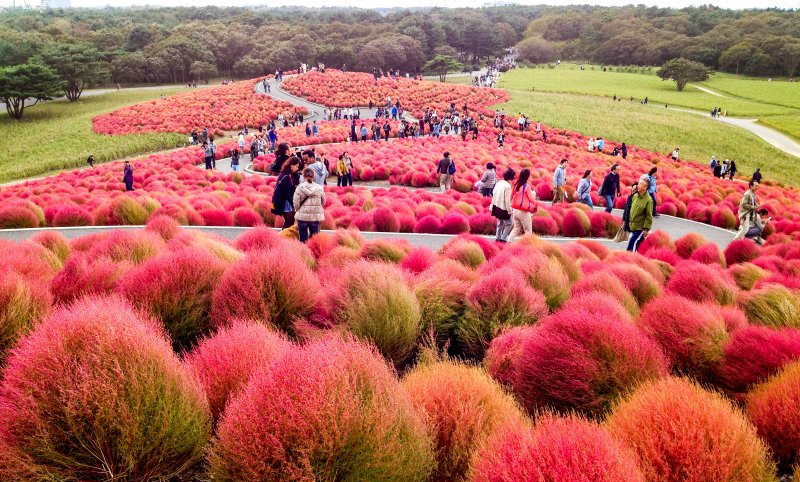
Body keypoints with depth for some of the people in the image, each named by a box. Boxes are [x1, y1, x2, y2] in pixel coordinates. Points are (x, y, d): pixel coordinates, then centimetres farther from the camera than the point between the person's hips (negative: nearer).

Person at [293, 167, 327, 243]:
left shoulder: (300, 188, -8)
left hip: (302, 215, -1)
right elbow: (323, 202, 6)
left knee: (303, 238, 8)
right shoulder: (319, 188, -2)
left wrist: (298, 211, 11)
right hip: (316, 216, 1)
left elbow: (296, 203, -7)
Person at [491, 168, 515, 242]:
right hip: (503, 208, -8)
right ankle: (503, 239, 2)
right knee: (509, 223, 6)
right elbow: (507, 200, -21)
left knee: (500, 223, 21)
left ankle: (498, 238, 25)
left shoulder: (499, 183, 2)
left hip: (497, 206, 8)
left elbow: (493, 194, 8)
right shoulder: (508, 186, -21)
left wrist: (492, 205, 16)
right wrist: (509, 211, -13)